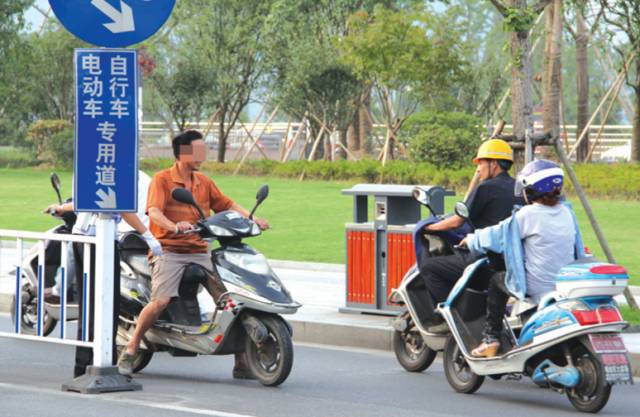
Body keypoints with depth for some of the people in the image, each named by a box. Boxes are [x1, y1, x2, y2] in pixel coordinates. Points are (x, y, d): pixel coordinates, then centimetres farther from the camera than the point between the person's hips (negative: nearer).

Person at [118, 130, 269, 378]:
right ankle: (130, 352, -8)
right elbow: (154, 212, -18)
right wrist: (175, 227, -37)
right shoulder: (162, 180, -4)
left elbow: (226, 204, 18)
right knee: (161, 301, -25)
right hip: (169, 250, -5)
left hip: (199, 252, 5)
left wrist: (251, 219, 2)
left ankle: (242, 362, 1)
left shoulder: (204, 182, 15)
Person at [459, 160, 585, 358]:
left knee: (498, 280, 18)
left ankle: (491, 339, 13)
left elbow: (497, 235, -4)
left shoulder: (528, 215, -11)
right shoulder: (566, 212, 6)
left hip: (539, 290, -6)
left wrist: (471, 240, 17)